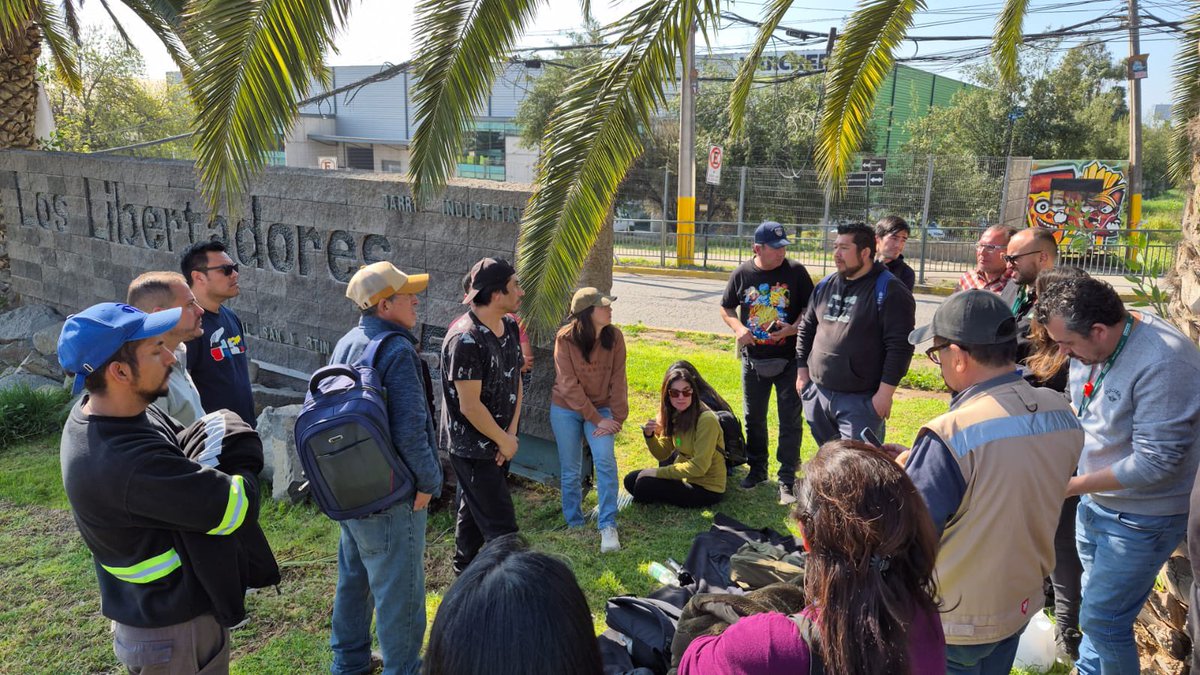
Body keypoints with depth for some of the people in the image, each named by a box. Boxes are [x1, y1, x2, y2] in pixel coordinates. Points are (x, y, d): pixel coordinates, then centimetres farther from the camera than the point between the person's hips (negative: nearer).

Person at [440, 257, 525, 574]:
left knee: (473, 509, 24)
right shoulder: (465, 339, -26)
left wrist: (511, 433, -3)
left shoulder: (510, 326, 1)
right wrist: (505, 440, -13)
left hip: (498, 442, 8)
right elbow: (470, 406, -24)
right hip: (472, 446, -8)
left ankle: (465, 570, 41)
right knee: (501, 525, -2)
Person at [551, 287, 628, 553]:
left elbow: (617, 380, -8)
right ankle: (574, 524, 25)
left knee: (605, 461, -17)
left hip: (601, 408, 1)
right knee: (570, 469, 6)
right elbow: (569, 386, -18)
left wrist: (617, 418, -12)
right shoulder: (565, 339, -19)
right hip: (566, 409, -1)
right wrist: (597, 420, -18)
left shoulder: (614, 336, -12)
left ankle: (608, 527, -9)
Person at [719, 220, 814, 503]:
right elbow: (726, 308, 9)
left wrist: (793, 329, -19)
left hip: (788, 360, -2)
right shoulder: (742, 274, -2)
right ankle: (757, 468, 33)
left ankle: (787, 480, 8)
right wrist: (738, 328, -11)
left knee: (790, 420, -1)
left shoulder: (796, 271, -6)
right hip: (753, 360, 2)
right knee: (754, 418, 15)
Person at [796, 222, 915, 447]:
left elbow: (900, 346, -15)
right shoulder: (825, 285, 10)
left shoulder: (889, 291, -11)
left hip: (861, 400, -6)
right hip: (817, 393, 7)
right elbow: (806, 329, 18)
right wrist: (802, 372, 12)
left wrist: (885, 392, -17)